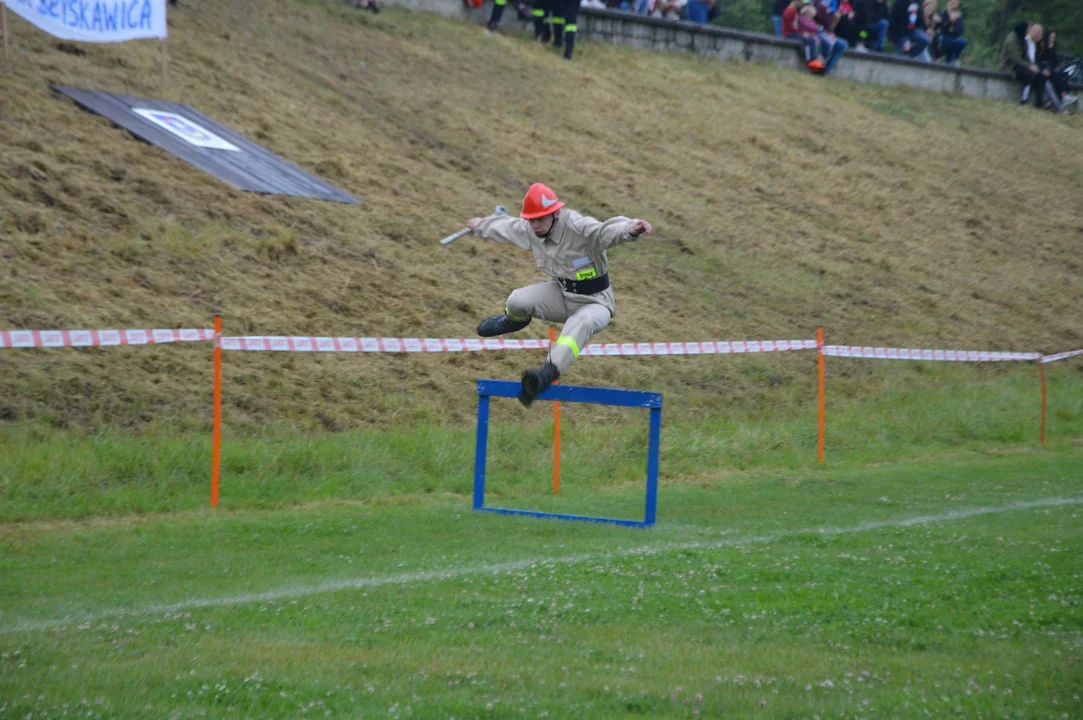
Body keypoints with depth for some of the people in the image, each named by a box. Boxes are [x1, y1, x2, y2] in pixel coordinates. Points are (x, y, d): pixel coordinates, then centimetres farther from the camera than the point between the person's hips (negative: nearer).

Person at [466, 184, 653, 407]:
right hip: (561, 294, 6)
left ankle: (548, 374, -57)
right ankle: (514, 320, 24)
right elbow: (505, 226, 15)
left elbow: (606, 232, -47)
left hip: (594, 302, -6)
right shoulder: (529, 230, -6)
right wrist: (480, 226, 34)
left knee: (581, 323, -40)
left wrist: (630, 230, -69)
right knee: (517, 302, -16)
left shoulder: (578, 228, -29)